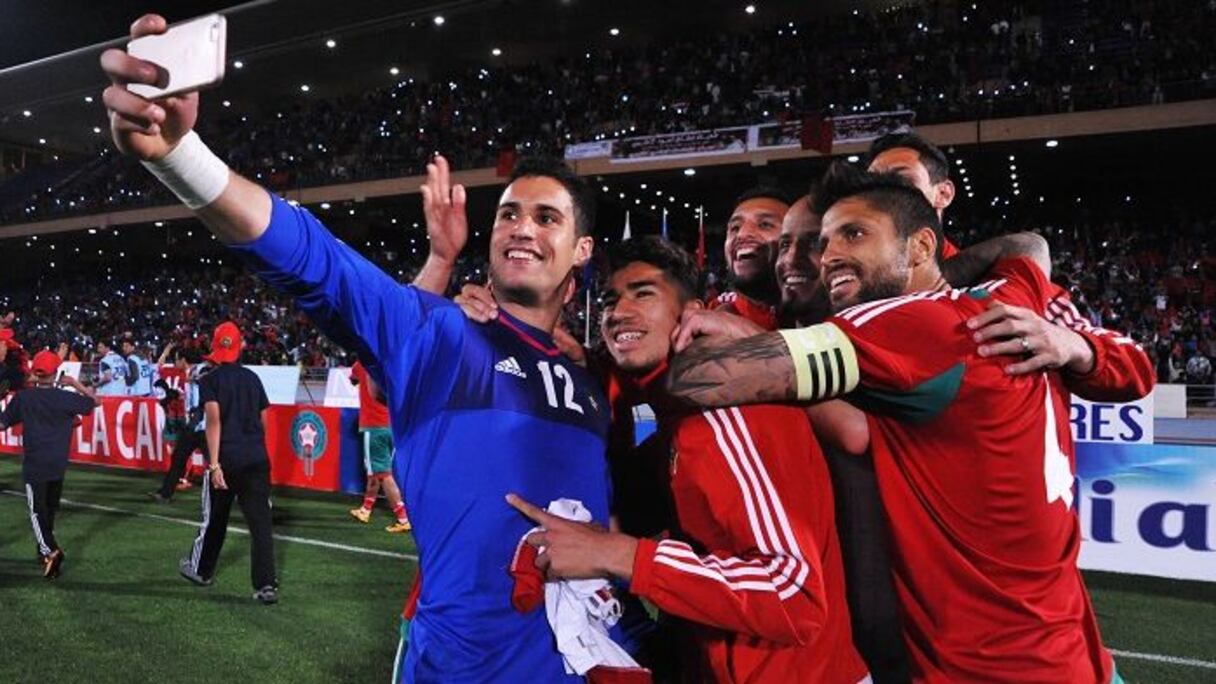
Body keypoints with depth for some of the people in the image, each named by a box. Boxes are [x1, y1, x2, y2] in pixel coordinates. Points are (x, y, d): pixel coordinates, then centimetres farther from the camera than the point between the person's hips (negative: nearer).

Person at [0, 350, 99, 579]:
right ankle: (45, 548, 31)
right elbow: (95, 401, 9)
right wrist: (75, 383, 11)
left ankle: (50, 551, -19)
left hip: (34, 465, -2)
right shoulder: (66, 398, -6)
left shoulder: (23, 397, -6)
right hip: (58, 465, 2)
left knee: (37, 510, 0)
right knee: (50, 508, 19)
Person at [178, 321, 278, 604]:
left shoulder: (209, 381, -2)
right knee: (260, 521, 0)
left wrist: (214, 463, -18)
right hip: (257, 458, 3)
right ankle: (267, 584, -5)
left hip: (226, 458, -2)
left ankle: (201, 569, 36)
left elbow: (214, 421, -14)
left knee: (214, 519, 16)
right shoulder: (252, 378, 10)